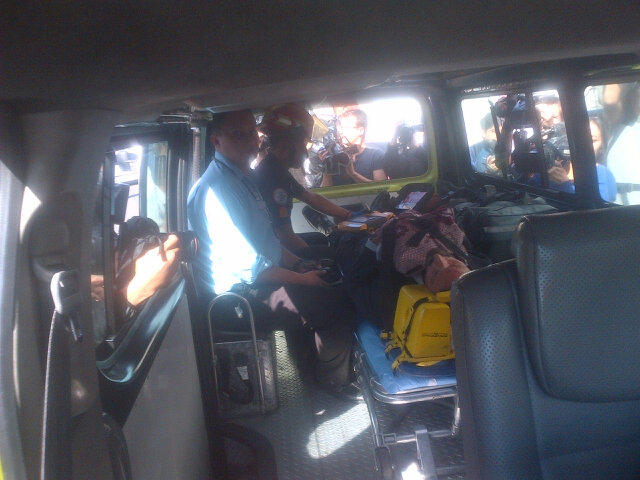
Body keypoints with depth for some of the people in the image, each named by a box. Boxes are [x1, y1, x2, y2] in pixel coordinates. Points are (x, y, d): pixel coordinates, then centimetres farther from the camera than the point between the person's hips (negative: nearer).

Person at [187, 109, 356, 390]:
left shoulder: (241, 177, 11)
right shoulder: (216, 189, -23)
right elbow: (247, 266, -25)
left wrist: (300, 263, 11)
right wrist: (301, 278, -14)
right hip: (240, 294, -11)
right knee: (338, 306, -12)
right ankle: (333, 383, 11)